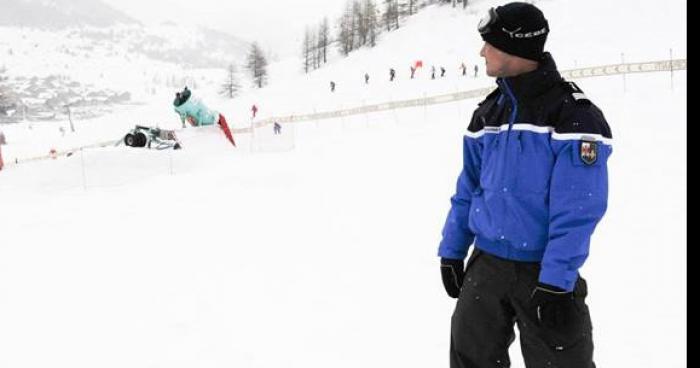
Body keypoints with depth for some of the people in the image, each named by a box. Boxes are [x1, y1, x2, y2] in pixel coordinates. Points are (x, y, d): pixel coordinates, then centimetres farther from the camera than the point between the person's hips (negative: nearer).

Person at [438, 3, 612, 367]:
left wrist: (556, 281, -22)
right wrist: (451, 250, 10)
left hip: (544, 269, -5)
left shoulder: (574, 114, -15)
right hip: (486, 262, 6)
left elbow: (577, 210, -18)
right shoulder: (487, 113, 5)